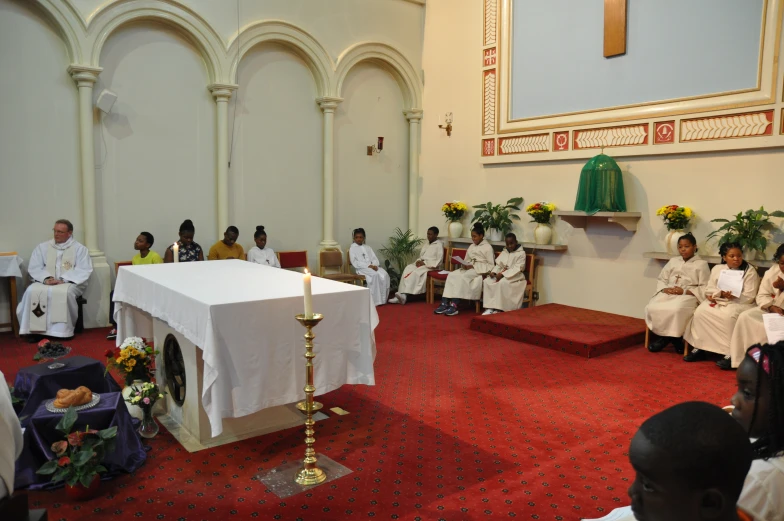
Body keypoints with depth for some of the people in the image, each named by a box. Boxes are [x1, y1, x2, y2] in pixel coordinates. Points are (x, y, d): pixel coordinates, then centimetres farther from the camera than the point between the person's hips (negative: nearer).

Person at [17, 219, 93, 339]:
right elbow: (34, 268, 7)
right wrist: (46, 278, -14)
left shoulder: (80, 249, 6)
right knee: (32, 291, -29)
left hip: (70, 283, -3)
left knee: (64, 293, -37)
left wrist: (63, 280, -18)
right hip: (45, 282, 3)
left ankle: (62, 330, -28)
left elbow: (83, 270, -5)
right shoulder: (42, 247, 16)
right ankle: (35, 330, -24)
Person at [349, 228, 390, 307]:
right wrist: (368, 265, -16)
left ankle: (383, 299, -24)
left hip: (373, 267, 5)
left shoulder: (368, 247, 24)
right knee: (375, 275, -35)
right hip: (362, 269, -5)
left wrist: (374, 265, -10)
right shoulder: (352, 248, 8)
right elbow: (355, 263, -6)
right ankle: (376, 300, -32)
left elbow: (375, 259, 15)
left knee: (384, 274, -27)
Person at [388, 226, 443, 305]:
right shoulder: (426, 245, 21)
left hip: (431, 266, -7)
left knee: (416, 272, -34)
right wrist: (418, 261, -2)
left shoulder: (439, 245, -3)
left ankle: (405, 295, -42)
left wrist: (425, 263, -17)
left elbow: (439, 261, -12)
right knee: (407, 269, -24)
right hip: (421, 263, 7)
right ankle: (402, 294, -38)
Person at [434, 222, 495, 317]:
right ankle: (445, 303, -31)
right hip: (469, 268, 7)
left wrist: (474, 266, -16)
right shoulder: (471, 247, 18)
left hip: (481, 270, -6)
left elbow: (491, 265, -9)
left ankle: (454, 305, -37)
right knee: (451, 275, -22)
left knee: (462, 277, -34)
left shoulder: (488, 247, -3)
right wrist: (464, 265, -6)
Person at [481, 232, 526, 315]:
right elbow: (498, 265, 13)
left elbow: (517, 269, -15)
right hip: (502, 274, 6)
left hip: (515, 276, -6)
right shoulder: (504, 252, 15)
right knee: (487, 281, -18)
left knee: (502, 282, -36)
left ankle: (498, 308, -29)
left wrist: (503, 274, -23)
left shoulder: (521, 253, -6)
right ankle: (489, 307, -23)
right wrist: (494, 272, -10)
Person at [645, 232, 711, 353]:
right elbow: (661, 280, 17)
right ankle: (666, 336, -11)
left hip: (688, 296, -4)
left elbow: (705, 288, -2)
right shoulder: (673, 261, 20)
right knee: (651, 308, -27)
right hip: (668, 293, 4)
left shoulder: (701, 264, 6)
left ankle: (666, 337, -14)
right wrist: (664, 289, -6)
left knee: (675, 310, -38)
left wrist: (684, 291, -14)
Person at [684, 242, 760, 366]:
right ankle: (699, 347, -14)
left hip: (739, 303, -4)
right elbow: (708, 290, 6)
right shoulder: (717, 269, 10)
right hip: (717, 301, 4)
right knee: (700, 312, -24)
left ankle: (731, 353, -29)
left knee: (729, 316, -37)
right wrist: (720, 293, -15)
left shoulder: (750, 271, -3)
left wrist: (733, 297, -23)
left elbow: (749, 297, -9)